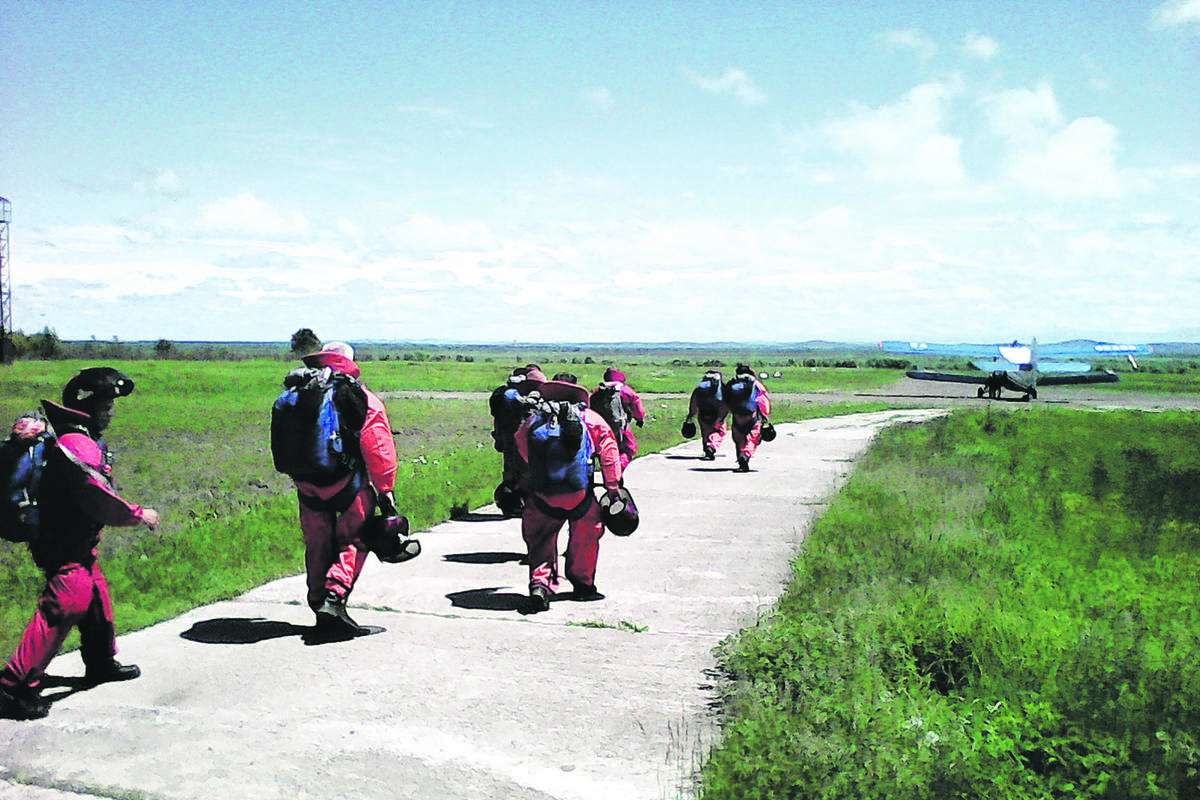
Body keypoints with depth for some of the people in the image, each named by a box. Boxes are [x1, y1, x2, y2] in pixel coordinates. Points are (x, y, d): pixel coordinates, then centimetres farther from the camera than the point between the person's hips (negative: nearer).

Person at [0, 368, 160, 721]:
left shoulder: (81, 439, 11)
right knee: (65, 604, -17)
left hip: (76, 542, 11)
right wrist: (138, 515, -12)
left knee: (95, 595, 22)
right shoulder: (77, 444, -22)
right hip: (64, 546, -11)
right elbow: (98, 498, -21)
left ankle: (101, 663, 40)